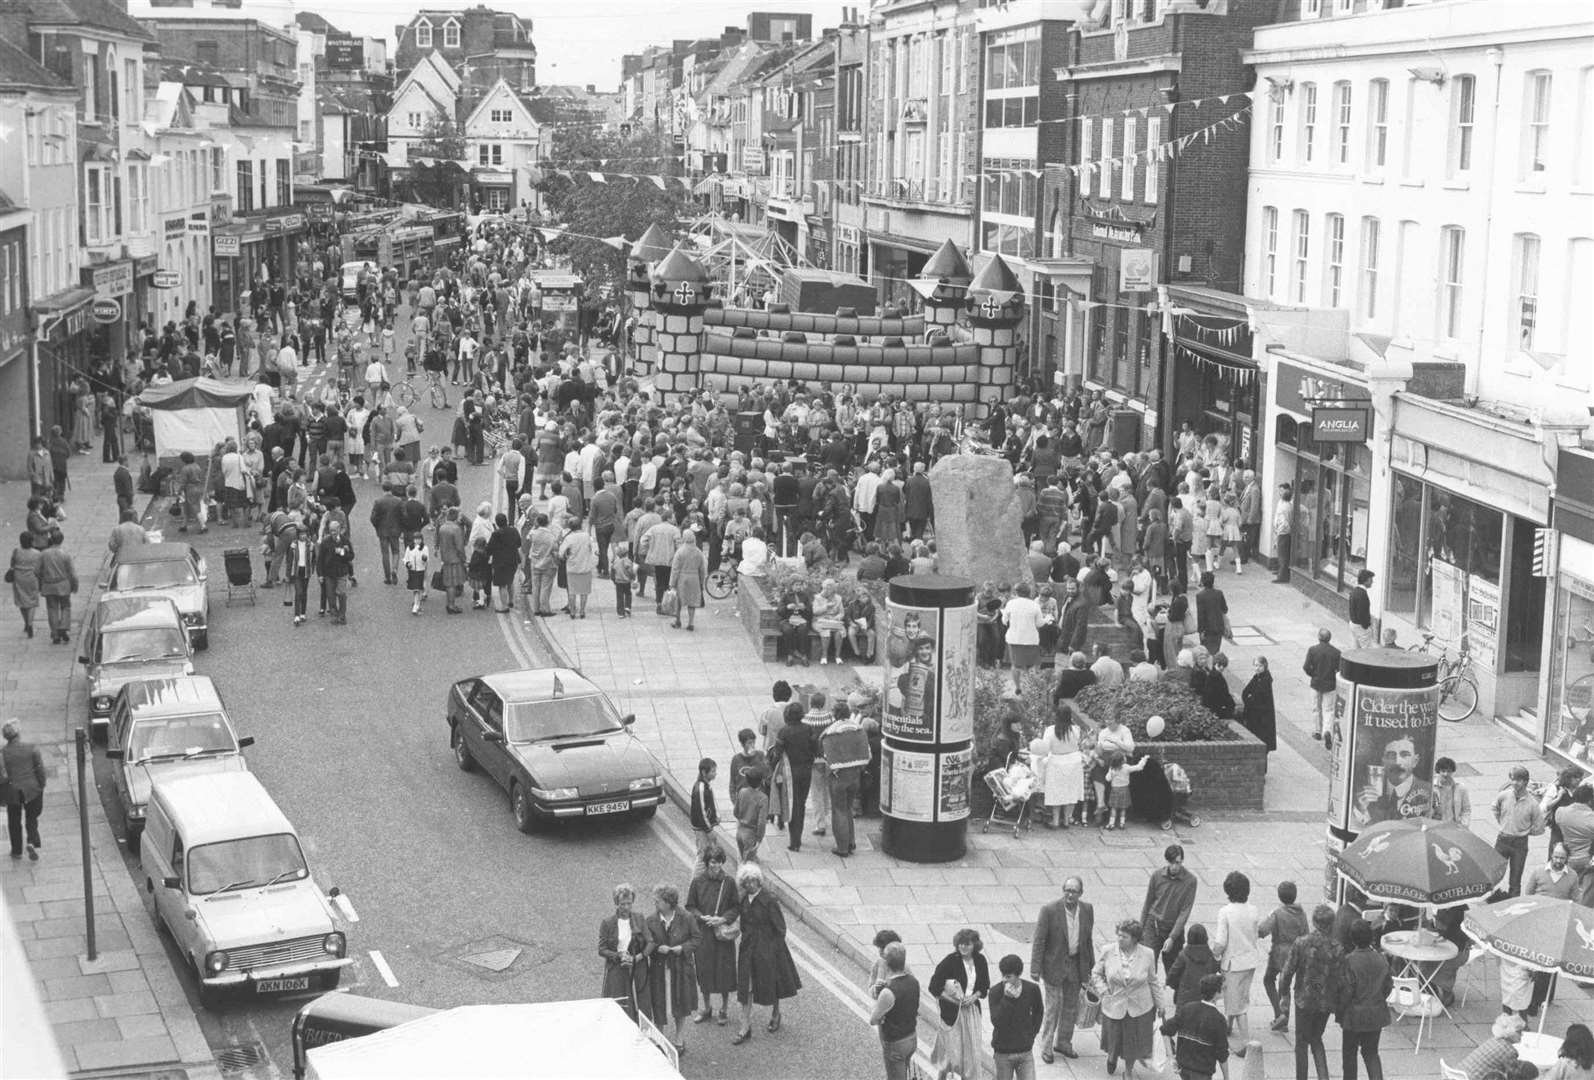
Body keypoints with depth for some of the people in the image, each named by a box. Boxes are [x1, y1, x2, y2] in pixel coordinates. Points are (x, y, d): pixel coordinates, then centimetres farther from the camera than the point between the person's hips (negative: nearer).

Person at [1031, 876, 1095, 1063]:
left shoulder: (1087, 910, -3)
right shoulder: (1049, 910, -17)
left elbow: (1088, 939, 8)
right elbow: (1039, 941, -14)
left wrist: (1090, 966, 11)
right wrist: (1036, 969, -16)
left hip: (1076, 966, 5)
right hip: (1054, 966, -5)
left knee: (1071, 1007, 15)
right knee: (1053, 1007, 1)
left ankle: (1063, 1043, 32)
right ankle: (1046, 1048, 15)